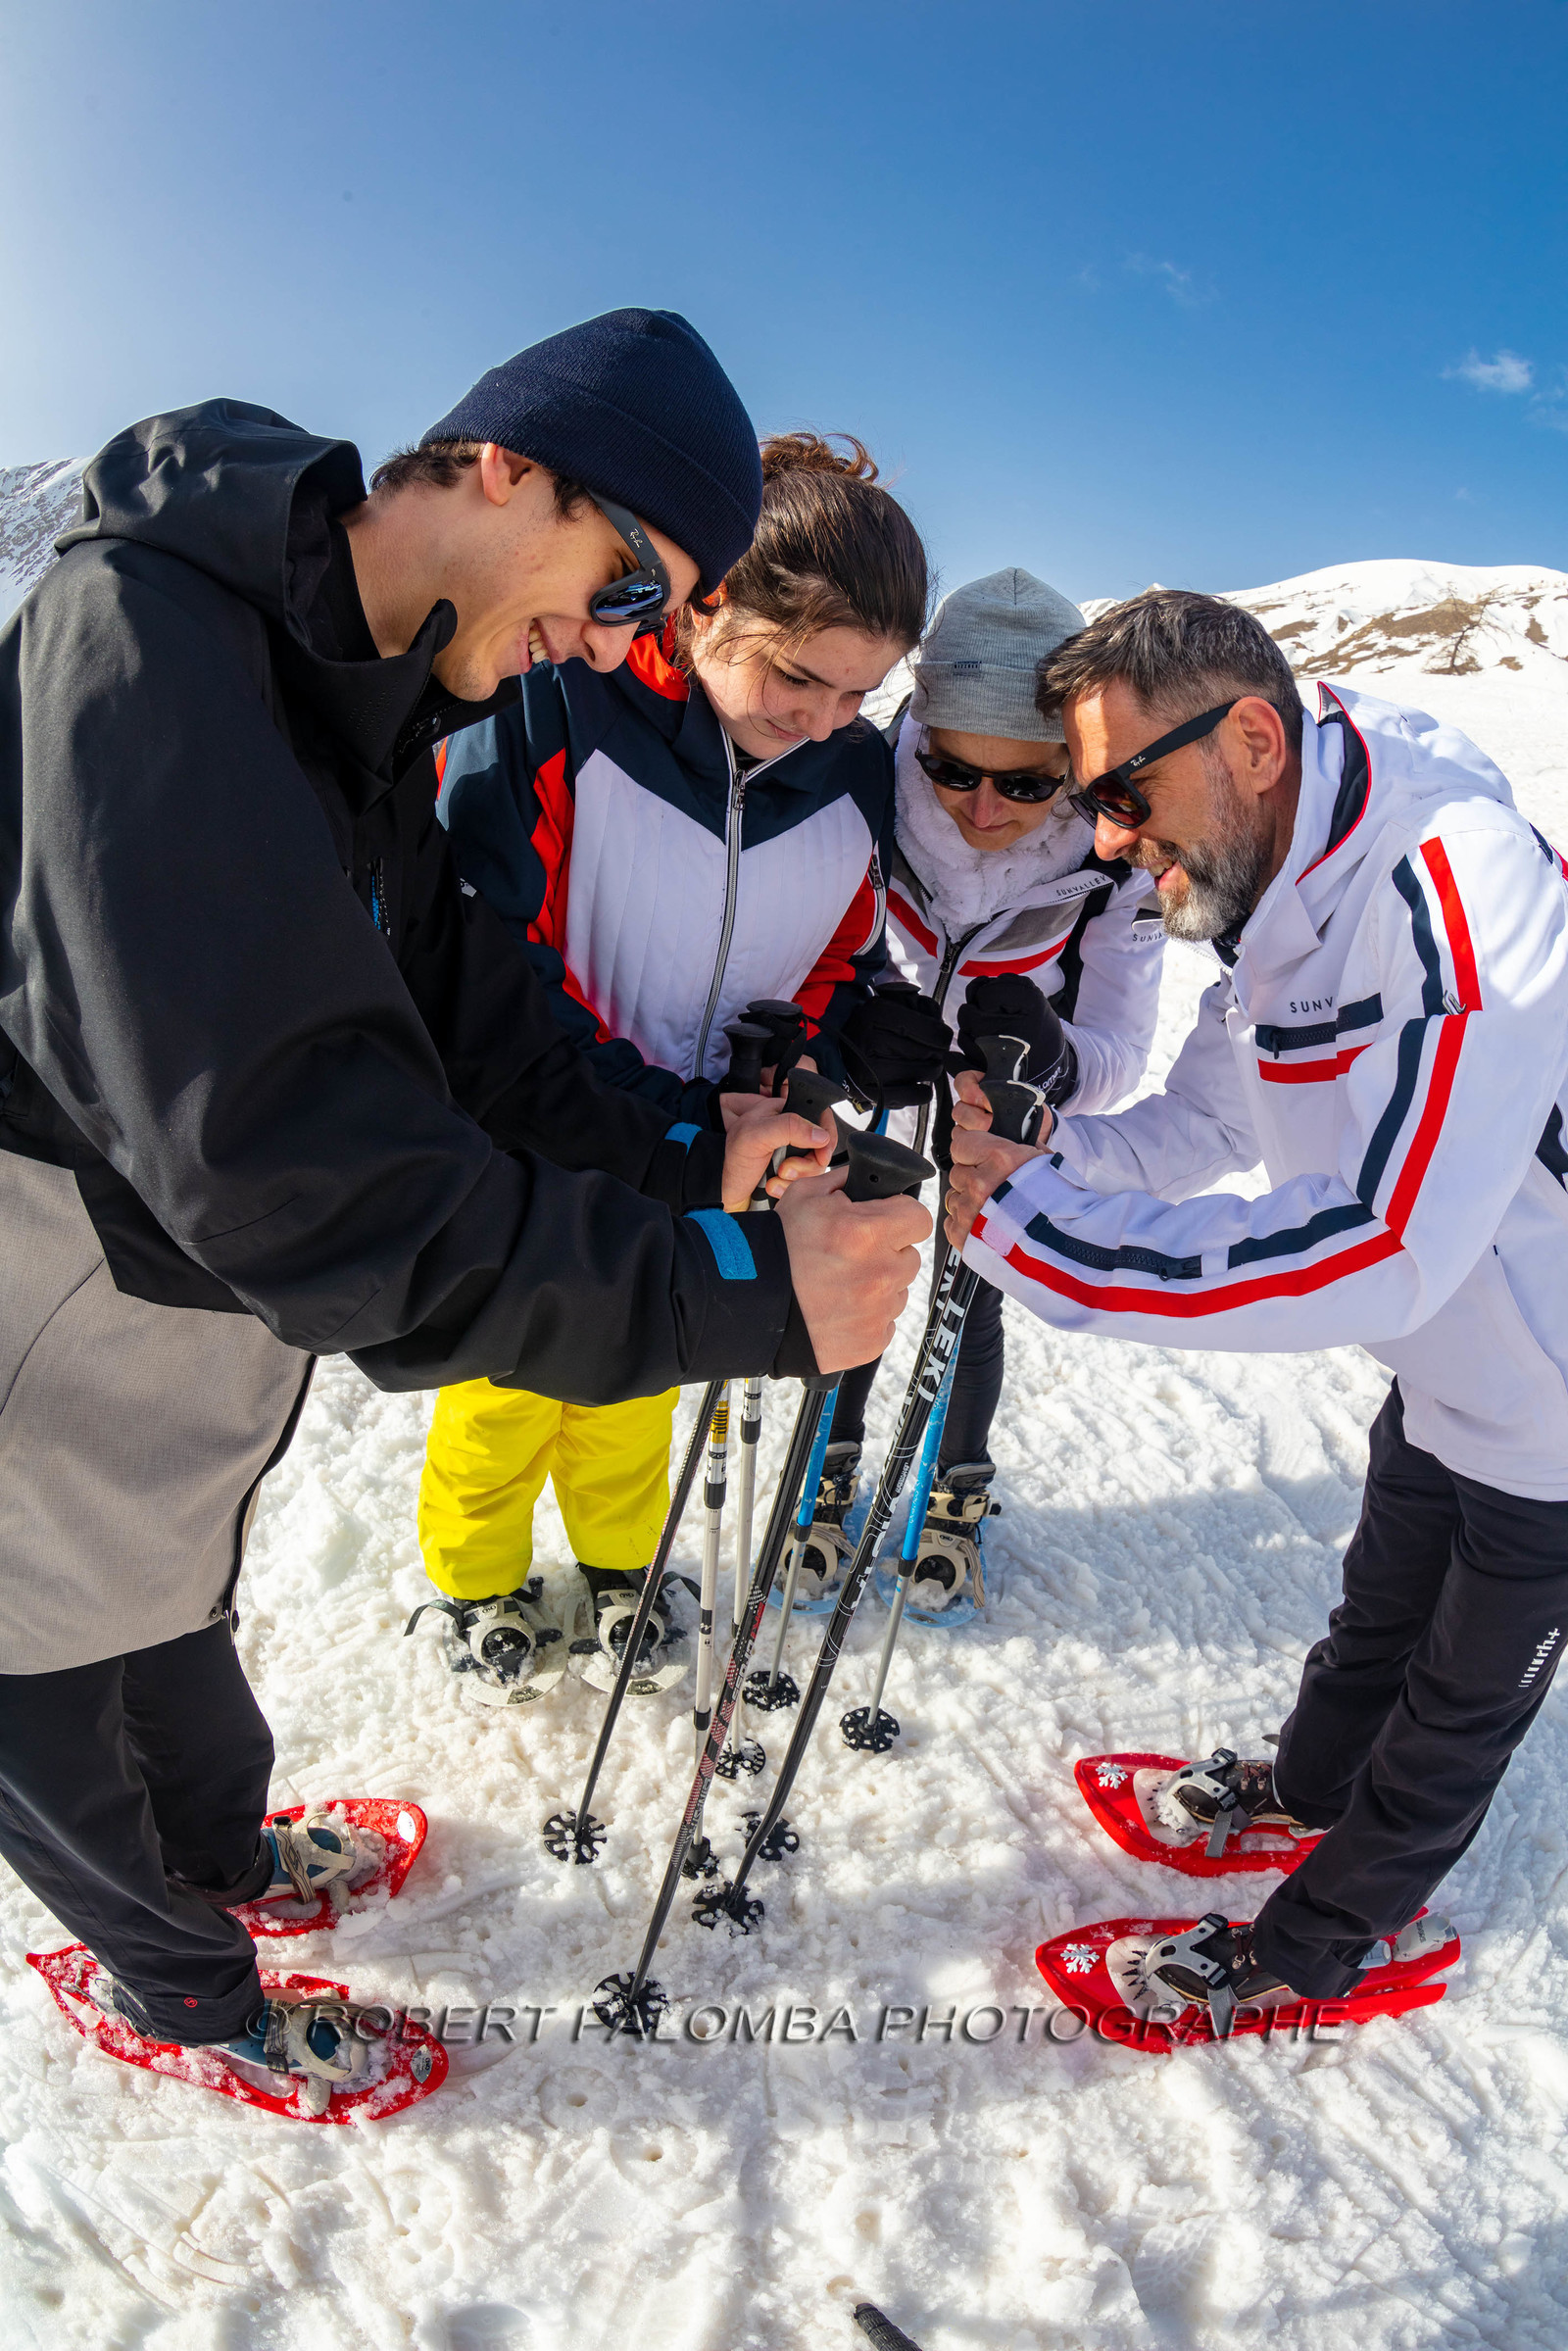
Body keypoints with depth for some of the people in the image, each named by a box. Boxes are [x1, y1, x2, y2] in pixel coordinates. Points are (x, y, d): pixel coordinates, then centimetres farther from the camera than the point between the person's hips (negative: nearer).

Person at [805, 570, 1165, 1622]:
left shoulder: (1113, 857, -32)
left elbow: (1118, 1052, -27)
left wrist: (1053, 1057, -51)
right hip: (878, 1078, 1)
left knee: (971, 1296, 9)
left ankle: (956, 1495, 37)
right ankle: (833, 1476, 37)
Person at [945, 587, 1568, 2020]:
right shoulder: (1271, 905, -7)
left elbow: (1383, 1250, -44)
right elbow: (1204, 1121, 1)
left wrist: (1031, 1226, -43)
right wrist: (1043, 1151, -19)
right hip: (1444, 1373, 8)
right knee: (1379, 1615, 30)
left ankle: (1325, 1934, 39)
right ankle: (1313, 1784, 57)